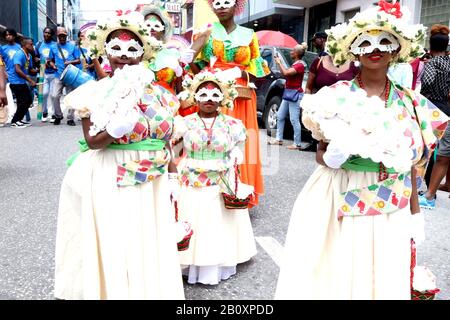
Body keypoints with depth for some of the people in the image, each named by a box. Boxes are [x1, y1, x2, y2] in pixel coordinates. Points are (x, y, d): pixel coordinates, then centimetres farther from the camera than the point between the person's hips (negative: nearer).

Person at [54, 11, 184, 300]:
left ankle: (149, 289, 30)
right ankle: (110, 289, 23)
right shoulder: (94, 92, -4)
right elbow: (91, 141, -10)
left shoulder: (158, 94, 6)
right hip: (109, 182, -3)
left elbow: (167, 141, 10)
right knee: (111, 245, 2)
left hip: (151, 183, 4)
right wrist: (116, 131, -26)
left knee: (149, 244, 10)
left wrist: (173, 180, 8)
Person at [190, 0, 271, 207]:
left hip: (241, 100, 1)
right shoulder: (207, 32, 9)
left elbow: (256, 69, 11)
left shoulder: (248, 35, 12)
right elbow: (195, 64, 5)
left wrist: (239, 75, -8)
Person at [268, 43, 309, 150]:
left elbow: (286, 73, -24)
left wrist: (279, 63, -12)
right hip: (288, 93, 10)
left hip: (295, 94, -10)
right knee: (280, 116, 13)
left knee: (294, 120, -9)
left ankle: (297, 144, -5)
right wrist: (279, 62, 11)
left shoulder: (300, 65, -14)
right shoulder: (294, 65, 16)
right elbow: (286, 73, 16)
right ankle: (279, 139, 21)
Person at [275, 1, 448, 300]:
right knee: (335, 273, 6)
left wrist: (415, 212, 7)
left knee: (382, 278, 11)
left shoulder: (410, 103, 4)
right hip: (338, 205, -2)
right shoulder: (337, 96, -5)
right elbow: (321, 154, -2)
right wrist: (333, 156, -24)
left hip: (390, 212, 3)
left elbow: (411, 164, 8)